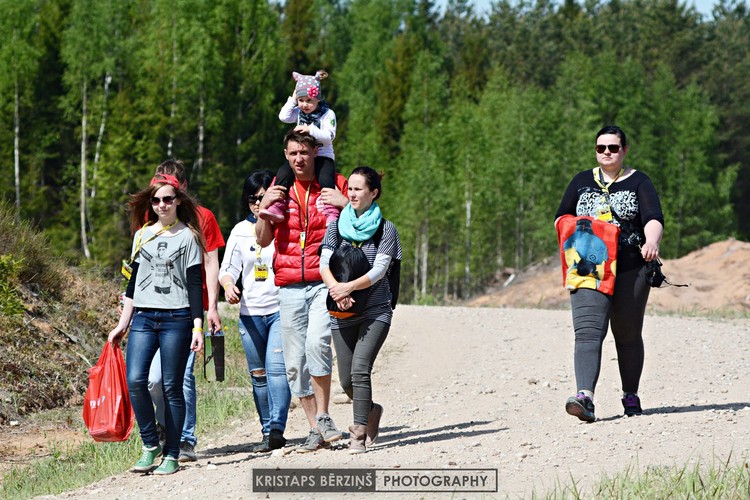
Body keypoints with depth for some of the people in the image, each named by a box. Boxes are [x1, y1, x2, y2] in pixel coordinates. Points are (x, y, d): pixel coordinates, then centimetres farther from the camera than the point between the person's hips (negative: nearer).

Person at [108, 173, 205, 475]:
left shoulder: (188, 236, 3)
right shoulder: (143, 235, 15)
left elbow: (195, 284, 0)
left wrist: (198, 326, -8)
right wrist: (122, 324, 16)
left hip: (176, 319, -3)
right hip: (143, 317, 3)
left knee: (172, 387, -2)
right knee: (135, 380, -14)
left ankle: (172, 454, 4)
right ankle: (150, 446, 0)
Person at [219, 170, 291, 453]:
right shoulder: (241, 231, 11)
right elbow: (228, 268, 11)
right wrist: (228, 285, -11)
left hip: (282, 308, -4)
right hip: (250, 312, 4)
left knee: (277, 366, -19)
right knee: (259, 376, 8)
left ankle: (277, 430, -25)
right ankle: (268, 430, 16)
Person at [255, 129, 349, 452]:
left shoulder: (336, 185, 6)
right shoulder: (278, 189, 12)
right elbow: (263, 240, 11)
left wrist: (346, 205, -9)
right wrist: (264, 207, -4)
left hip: (324, 281, -3)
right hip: (289, 286, 3)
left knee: (317, 342, -26)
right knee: (295, 363, 2)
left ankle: (323, 416, -14)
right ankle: (315, 430, 12)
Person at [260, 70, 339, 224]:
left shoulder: (328, 114, -2)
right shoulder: (299, 112, 11)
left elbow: (329, 136, -12)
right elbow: (283, 117, -6)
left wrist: (310, 129, -23)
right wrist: (293, 99, -2)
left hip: (323, 156, -4)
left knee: (325, 178, -33)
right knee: (283, 172, -23)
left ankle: (332, 214, -35)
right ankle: (276, 209, -28)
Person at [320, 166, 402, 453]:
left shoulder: (385, 228, 0)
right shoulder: (337, 225, 9)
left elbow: (379, 270, -9)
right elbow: (324, 263, -1)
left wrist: (349, 287, -23)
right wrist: (335, 289, -20)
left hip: (375, 310, -4)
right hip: (343, 312, 4)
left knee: (360, 369, -21)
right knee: (347, 380, 5)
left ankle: (359, 434, -19)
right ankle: (371, 411, 35)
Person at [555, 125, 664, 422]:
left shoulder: (638, 182, 5)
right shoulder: (582, 182, 14)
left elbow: (653, 218, -8)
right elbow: (562, 217, 20)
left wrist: (652, 241, -30)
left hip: (630, 269, -1)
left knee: (628, 334, 8)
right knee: (588, 331, -16)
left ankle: (631, 395, 25)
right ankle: (585, 397, -29)